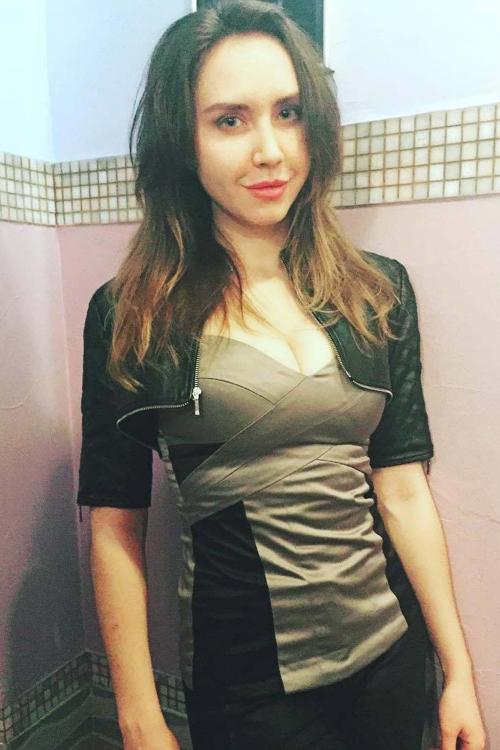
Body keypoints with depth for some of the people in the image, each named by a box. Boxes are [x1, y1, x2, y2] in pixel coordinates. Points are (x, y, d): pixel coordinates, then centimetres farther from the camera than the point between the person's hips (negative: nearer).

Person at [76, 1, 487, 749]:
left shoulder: (380, 290, -3)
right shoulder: (130, 315, -10)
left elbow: (404, 490, -3)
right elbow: (115, 526, -7)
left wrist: (458, 671, 0)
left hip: (394, 652, 4)